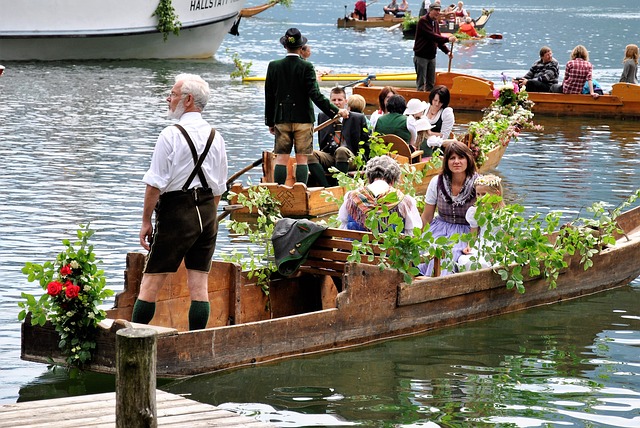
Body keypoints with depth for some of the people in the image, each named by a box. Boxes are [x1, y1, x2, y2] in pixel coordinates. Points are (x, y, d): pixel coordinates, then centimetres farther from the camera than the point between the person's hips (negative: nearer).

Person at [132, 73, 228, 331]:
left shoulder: (171, 135, -11)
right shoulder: (215, 137, 9)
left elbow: (155, 184, -12)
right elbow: (219, 188, 14)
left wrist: (146, 220, -5)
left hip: (176, 212, -6)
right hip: (207, 212, 6)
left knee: (151, 281, 0)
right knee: (199, 285, 6)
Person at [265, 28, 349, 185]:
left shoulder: (274, 66, -1)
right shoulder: (306, 67, -10)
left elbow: (269, 96, 4)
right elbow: (315, 94, -15)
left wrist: (270, 122, 12)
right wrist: (336, 111, -12)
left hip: (282, 119, 2)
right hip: (303, 119, -2)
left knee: (281, 158, 5)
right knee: (302, 159, 1)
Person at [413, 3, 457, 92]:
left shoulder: (435, 23, 10)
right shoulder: (423, 21, -15)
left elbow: (438, 39, 13)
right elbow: (432, 36, -26)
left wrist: (447, 51, 1)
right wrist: (448, 39, -28)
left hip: (431, 56, 8)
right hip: (421, 56, -8)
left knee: (431, 83, 9)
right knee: (421, 82, -5)